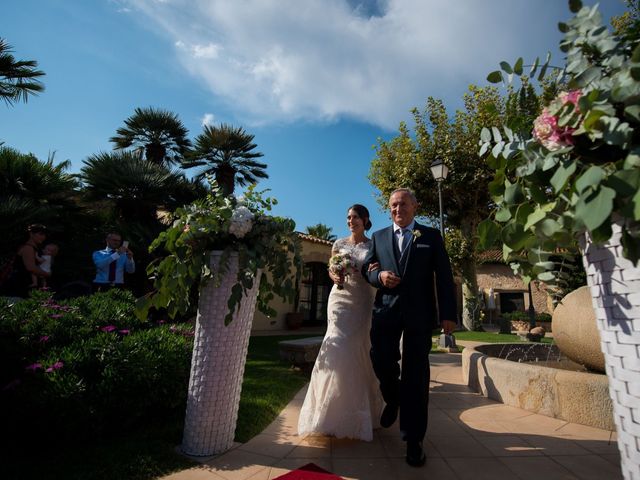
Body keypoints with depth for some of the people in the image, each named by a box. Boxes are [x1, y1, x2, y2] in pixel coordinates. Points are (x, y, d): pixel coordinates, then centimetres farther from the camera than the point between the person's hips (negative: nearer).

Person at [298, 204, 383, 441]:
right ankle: (338, 410, 3)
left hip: (363, 301, 0)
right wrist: (335, 277, -11)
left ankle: (359, 410, 19)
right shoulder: (339, 243, 9)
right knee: (340, 347, -10)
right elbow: (331, 270, 11)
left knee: (358, 351, 1)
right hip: (340, 298, 0)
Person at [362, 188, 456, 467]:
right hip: (386, 311, 2)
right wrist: (379, 275, -10)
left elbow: (444, 276, 1)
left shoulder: (431, 236, 6)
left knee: (416, 375, 3)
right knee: (381, 361, -4)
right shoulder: (378, 237, 13)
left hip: (420, 313, -1)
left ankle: (413, 440, 17)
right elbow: (366, 268, 13)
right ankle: (392, 398, 31)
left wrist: (448, 314, -6)